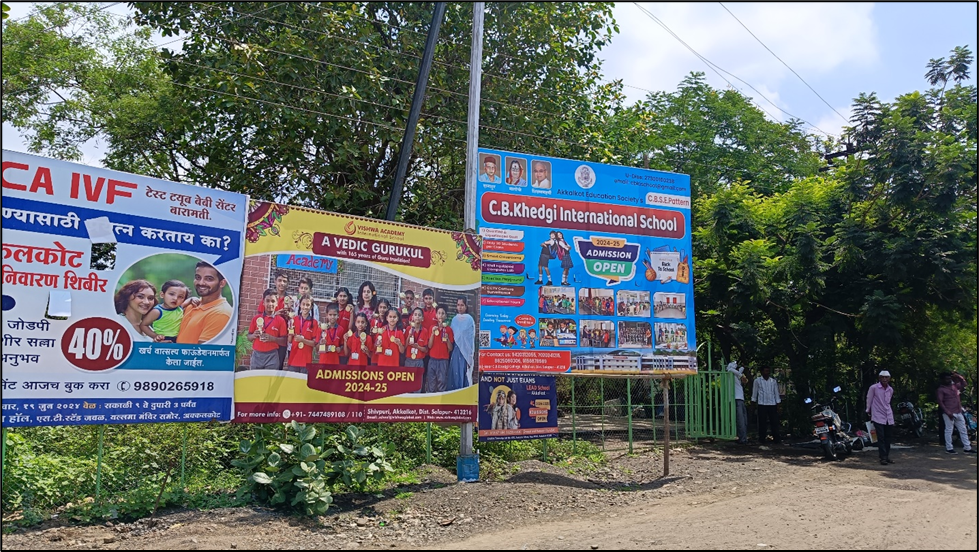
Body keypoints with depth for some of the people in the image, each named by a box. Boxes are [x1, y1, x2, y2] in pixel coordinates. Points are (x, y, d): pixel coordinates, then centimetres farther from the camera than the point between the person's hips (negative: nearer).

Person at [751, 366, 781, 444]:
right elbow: (754, 392, 8)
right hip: (762, 404, -2)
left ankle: (777, 438, 4)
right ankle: (761, 439, 6)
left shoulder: (773, 381, 11)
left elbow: (776, 393, 13)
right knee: (762, 422, -1)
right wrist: (753, 402, 4)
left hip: (772, 404, 2)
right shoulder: (757, 380, 4)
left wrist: (778, 404, 7)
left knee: (774, 422, -1)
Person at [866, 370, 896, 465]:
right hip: (878, 416, -5)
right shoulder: (873, 388, -8)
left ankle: (887, 456, 19)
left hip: (889, 417, 6)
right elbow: (869, 399, 1)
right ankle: (883, 457, -4)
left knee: (889, 437, 9)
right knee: (881, 438, -8)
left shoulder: (890, 389, 9)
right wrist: (868, 411, 7)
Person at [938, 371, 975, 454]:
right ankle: (949, 448, 3)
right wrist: (948, 413, -19)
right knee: (949, 430, -2)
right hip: (949, 413, -7)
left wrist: (958, 376, 7)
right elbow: (940, 402, -12)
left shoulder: (954, 385, 12)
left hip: (959, 412, 7)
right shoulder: (941, 389, -7)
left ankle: (967, 447, 16)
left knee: (963, 430, 10)